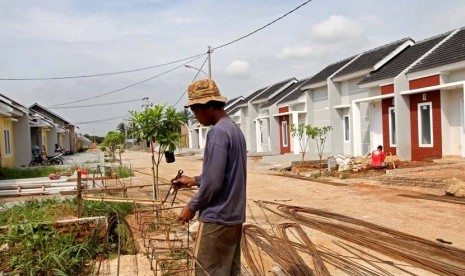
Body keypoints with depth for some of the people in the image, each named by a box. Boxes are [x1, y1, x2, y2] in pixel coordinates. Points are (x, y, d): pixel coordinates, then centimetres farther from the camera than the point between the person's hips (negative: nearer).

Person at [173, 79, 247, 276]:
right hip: (234, 215, 9)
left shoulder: (218, 132, -18)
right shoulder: (235, 129, 11)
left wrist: (192, 206, -7)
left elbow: (213, 181, -21)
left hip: (217, 217, -9)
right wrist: (194, 180, 18)